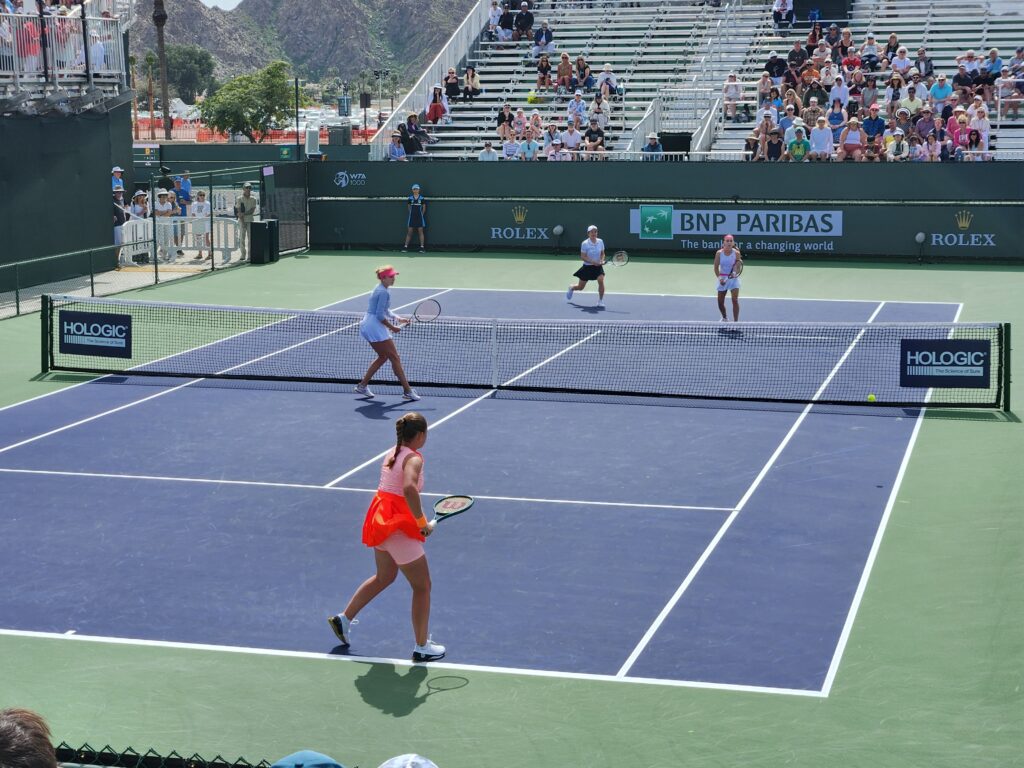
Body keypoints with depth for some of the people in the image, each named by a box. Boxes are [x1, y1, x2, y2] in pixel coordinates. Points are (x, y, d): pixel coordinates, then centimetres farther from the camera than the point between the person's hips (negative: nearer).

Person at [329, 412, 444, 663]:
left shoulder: (392, 454, 8)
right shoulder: (414, 458, -18)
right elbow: (409, 488, -36)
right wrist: (422, 522, -29)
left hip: (380, 522, 9)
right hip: (399, 528, -9)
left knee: (384, 578, 29)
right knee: (422, 586, 5)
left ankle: (344, 619, 36)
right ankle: (422, 647, 12)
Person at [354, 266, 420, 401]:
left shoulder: (381, 290, 14)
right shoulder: (384, 292, -18)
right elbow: (380, 315, -22)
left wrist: (398, 319, 11)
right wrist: (392, 327, -12)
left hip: (368, 326, 10)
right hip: (375, 328, -10)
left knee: (383, 356, 20)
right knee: (395, 358, -4)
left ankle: (362, 386, 21)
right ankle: (407, 391, -1)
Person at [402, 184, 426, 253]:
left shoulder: (422, 198, -3)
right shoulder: (410, 198, 1)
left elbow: (424, 207, 4)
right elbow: (409, 207, 13)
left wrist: (421, 215, 3)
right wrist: (411, 213, 7)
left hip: (420, 217, -1)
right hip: (412, 217, 1)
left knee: (421, 231, 0)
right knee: (409, 232, 2)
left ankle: (422, 247, 2)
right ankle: (405, 247, 4)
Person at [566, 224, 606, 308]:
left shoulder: (600, 241, -2)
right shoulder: (585, 244, -14)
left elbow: (602, 253, 9)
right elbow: (583, 256, -15)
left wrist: (602, 260, -11)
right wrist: (593, 262, -26)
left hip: (598, 266, 2)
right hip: (587, 267, -2)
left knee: (601, 280, -25)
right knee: (580, 287, 9)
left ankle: (600, 301, -10)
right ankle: (571, 288, 48)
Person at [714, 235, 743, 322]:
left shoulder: (736, 253, -11)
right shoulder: (719, 253, -8)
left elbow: (738, 269, -7)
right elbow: (716, 267, -1)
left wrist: (735, 273, -28)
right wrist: (719, 277, -15)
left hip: (733, 278, -2)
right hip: (723, 279, 2)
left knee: (735, 300, -16)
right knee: (720, 301, 10)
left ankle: (736, 321, -11)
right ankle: (725, 318, 38)